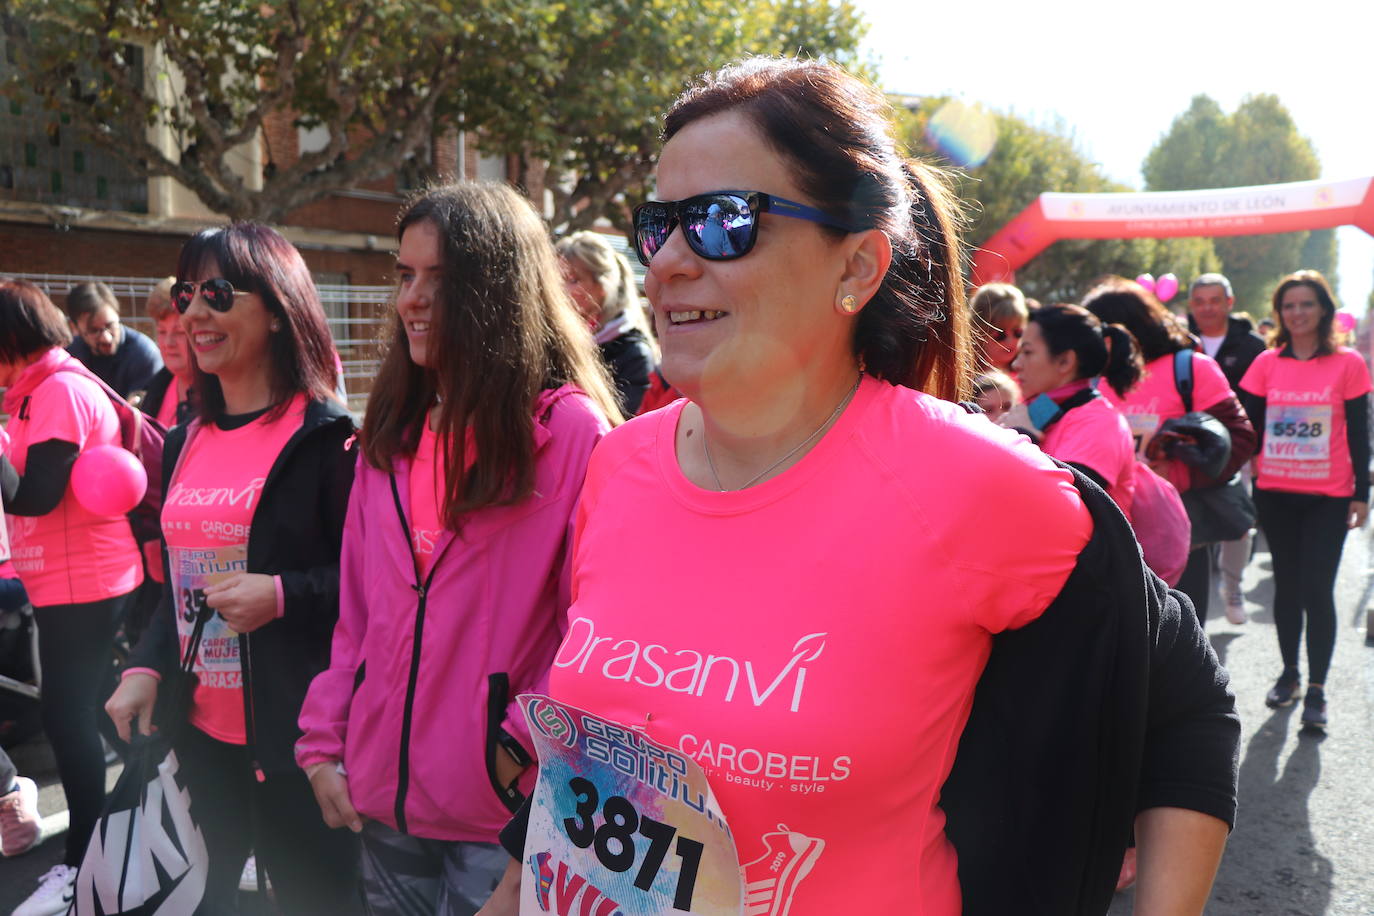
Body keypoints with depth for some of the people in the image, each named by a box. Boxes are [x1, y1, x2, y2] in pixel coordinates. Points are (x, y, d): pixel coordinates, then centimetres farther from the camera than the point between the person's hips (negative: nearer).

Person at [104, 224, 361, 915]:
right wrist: (146, 669, 5)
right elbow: (179, 579, 18)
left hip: (296, 735, -7)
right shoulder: (185, 444, 10)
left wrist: (282, 596, -24)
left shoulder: (329, 437, -12)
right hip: (197, 731, 7)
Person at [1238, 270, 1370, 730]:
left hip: (1328, 496, -2)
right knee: (1286, 585, 12)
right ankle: (1289, 672, 26)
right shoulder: (1267, 363, 2)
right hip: (1275, 493, 2)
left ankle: (1316, 688, 5)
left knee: (1317, 589, -5)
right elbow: (1248, 425, 4)